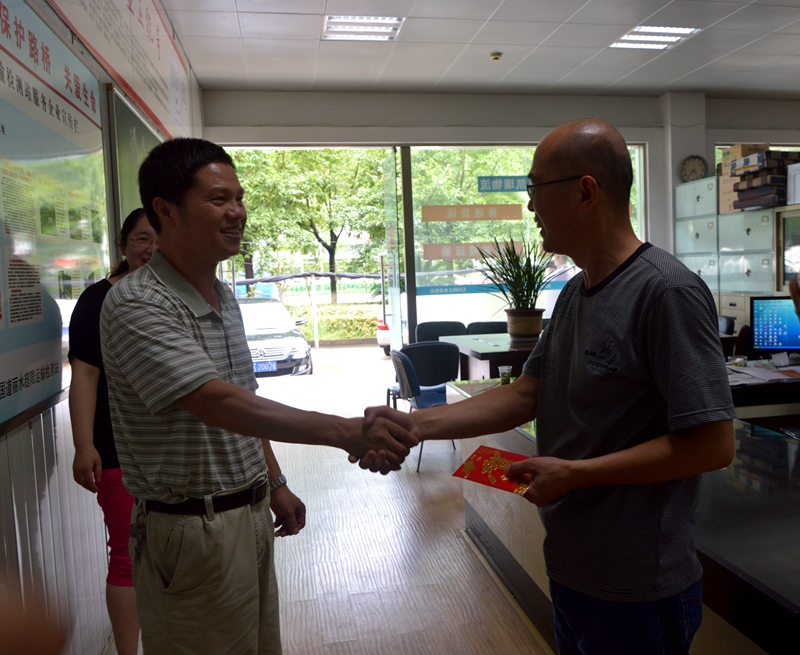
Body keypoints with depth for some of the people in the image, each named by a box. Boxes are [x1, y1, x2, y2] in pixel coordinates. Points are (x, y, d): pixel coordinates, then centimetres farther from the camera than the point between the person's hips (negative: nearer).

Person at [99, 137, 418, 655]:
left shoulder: (225, 296, 8)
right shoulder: (136, 305, -20)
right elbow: (218, 404, -32)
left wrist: (274, 483, 15)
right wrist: (347, 432, -39)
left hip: (251, 513, 8)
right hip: (192, 529, -7)